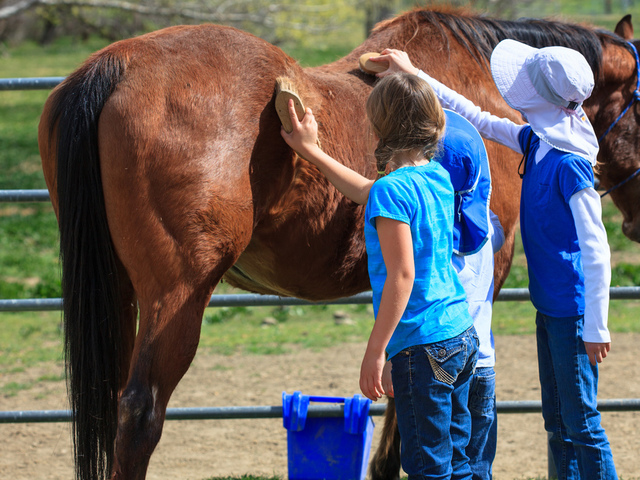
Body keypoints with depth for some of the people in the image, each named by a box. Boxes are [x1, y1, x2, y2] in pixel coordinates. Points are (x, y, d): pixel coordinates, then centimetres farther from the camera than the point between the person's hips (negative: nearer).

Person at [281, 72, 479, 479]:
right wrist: (311, 151, 36)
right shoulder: (439, 177, 10)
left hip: (423, 345, -9)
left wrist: (375, 351, -18)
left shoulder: (393, 189, -16)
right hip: (464, 336, 9)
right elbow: (365, 193, 28)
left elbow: (402, 276, -21)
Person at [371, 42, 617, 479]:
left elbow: (596, 250, -21)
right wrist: (415, 75, 23)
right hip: (549, 307, 9)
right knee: (557, 420, 15)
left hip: (573, 312, -9)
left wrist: (596, 328, -19)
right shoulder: (537, 142, 4)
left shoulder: (571, 165, -21)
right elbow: (480, 121, 20)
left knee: (582, 424, -4)